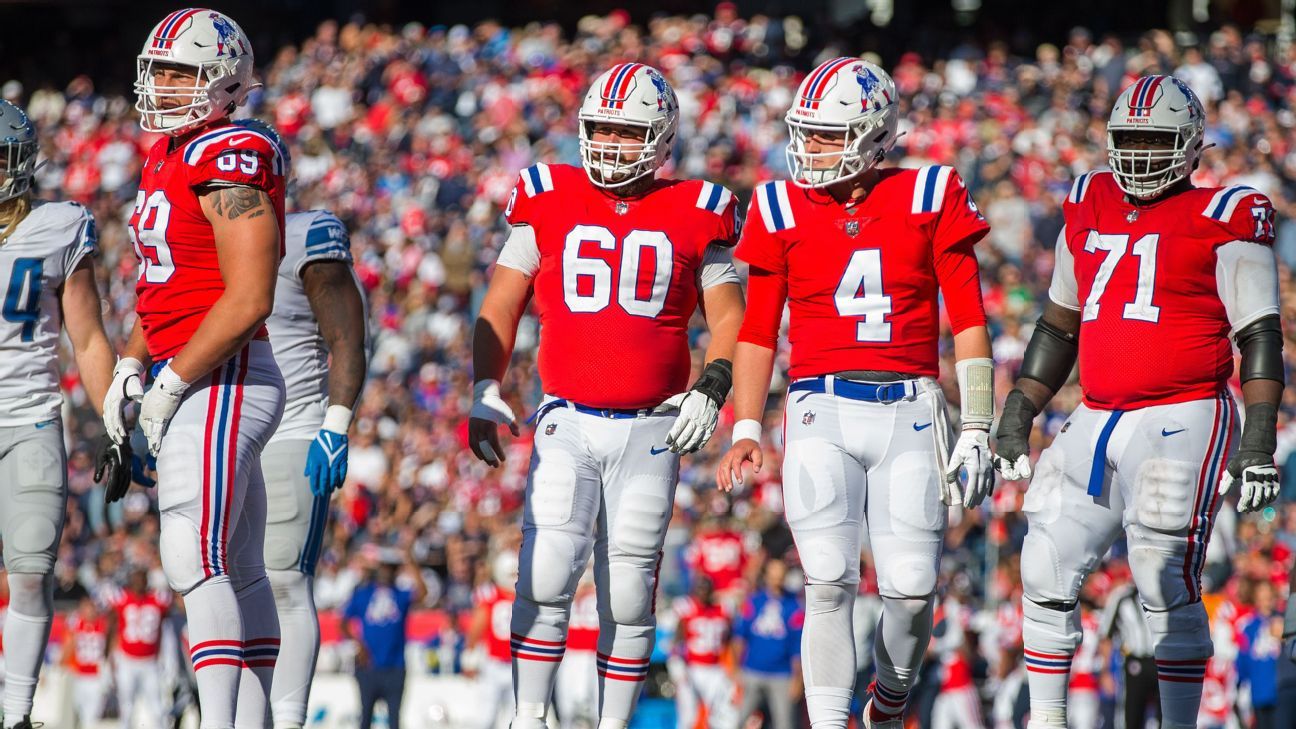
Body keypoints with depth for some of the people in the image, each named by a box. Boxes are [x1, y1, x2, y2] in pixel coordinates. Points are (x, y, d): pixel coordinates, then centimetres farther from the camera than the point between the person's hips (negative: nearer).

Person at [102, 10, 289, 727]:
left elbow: (248, 301, -21)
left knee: (193, 560, -16)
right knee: (238, 573, 11)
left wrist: (171, 383, -16)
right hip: (197, 386, 10)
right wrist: (130, 366, 11)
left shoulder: (233, 163, -15)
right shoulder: (167, 158, 15)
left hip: (222, 382, -10)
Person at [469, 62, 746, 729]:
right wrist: (484, 391, -2)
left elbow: (728, 320, 6)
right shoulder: (548, 201, 6)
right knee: (545, 579, -13)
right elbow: (501, 307, 10)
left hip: (649, 430, 0)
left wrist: (710, 390, -10)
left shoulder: (694, 214, 4)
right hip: (566, 424, 0)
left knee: (628, 598, 4)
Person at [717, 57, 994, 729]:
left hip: (909, 413, 0)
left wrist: (976, 431, 1)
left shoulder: (929, 198, 3)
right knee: (829, 580, -12)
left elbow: (968, 322, 5)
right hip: (822, 411, 0)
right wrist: (746, 431, 5)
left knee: (911, 587, -3)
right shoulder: (782, 209, 6)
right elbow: (758, 332, 13)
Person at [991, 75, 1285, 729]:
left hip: (1180, 422, -6)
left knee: (1166, 586, -10)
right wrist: (1017, 416, 19)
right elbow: (1058, 326, 24)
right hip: (1096, 423, 6)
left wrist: (1258, 440, -13)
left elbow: (1261, 337, -5)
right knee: (1046, 574, 4)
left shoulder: (1222, 221, -3)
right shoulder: (1089, 212, 15)